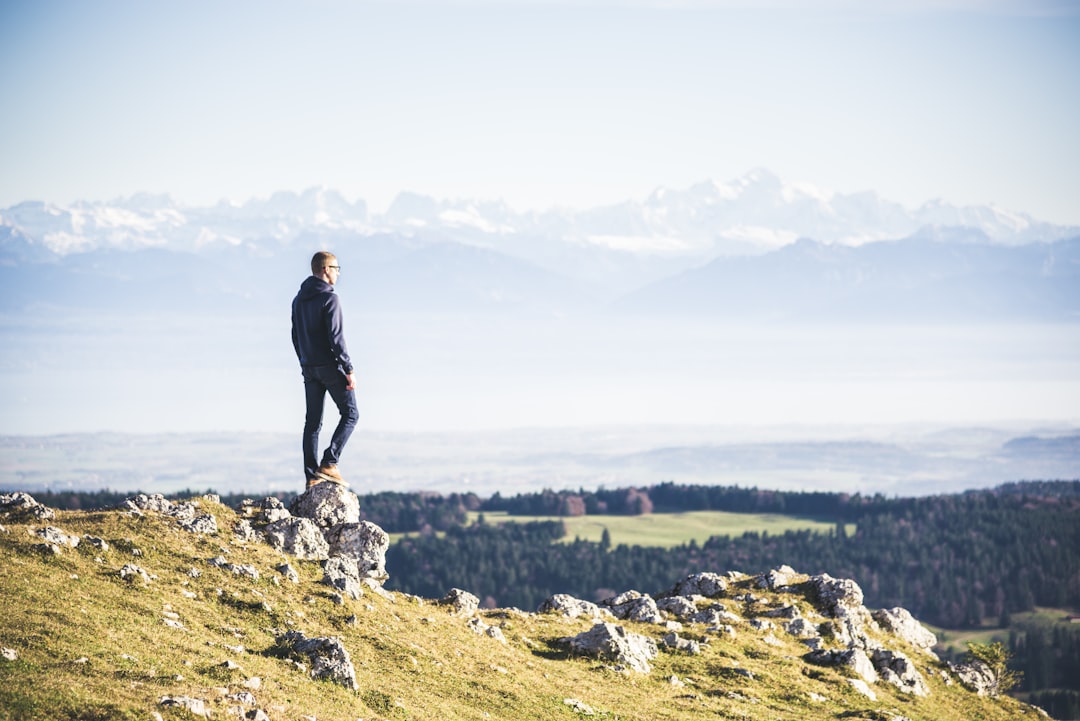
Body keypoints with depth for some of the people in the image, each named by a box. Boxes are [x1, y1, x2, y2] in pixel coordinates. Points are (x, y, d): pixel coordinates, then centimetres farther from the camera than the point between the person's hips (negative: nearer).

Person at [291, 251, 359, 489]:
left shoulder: (299, 300, 11)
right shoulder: (329, 298, -13)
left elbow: (295, 337, 16)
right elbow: (336, 338, -18)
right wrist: (349, 369, -16)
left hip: (309, 368, 7)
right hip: (330, 367, -7)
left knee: (312, 421, 7)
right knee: (350, 414, 2)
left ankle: (312, 474, 5)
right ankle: (329, 463, -9)